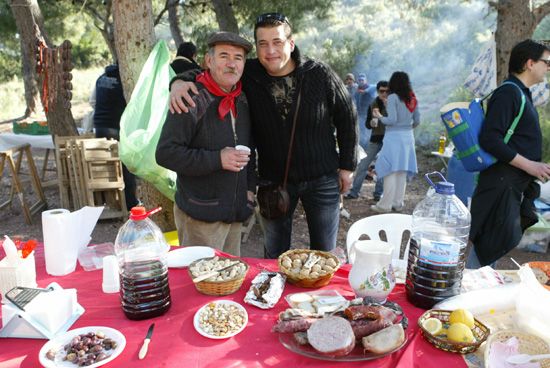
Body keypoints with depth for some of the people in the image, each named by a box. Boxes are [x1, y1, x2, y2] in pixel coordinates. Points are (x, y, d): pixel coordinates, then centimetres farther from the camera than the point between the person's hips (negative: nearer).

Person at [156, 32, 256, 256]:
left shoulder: (242, 101, 11)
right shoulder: (192, 101, -12)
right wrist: (217, 159, -22)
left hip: (236, 212, 7)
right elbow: (165, 153, -18)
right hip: (201, 215, -7)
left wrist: (249, 186, 11)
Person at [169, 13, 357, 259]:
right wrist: (179, 81, -23)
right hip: (273, 180, 1)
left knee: (324, 253, 14)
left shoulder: (320, 74, -11)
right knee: (275, 256, 16)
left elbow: (346, 118, -1)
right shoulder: (248, 74, -9)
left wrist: (347, 165, 1)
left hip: (322, 180, -1)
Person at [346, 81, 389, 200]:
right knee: (363, 165, 0)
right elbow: (367, 124, 6)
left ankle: (378, 193, 14)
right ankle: (354, 191, 7)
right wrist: (371, 123, -16)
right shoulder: (373, 104, 6)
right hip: (376, 139, 3)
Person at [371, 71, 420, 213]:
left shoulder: (393, 97, -9)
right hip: (408, 137, 6)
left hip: (394, 136, -6)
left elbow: (392, 120, -15)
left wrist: (379, 117, 2)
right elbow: (417, 121, 12)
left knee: (391, 171, -4)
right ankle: (398, 203, 15)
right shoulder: (413, 99, 10)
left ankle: (385, 205, -2)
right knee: (402, 171, 10)